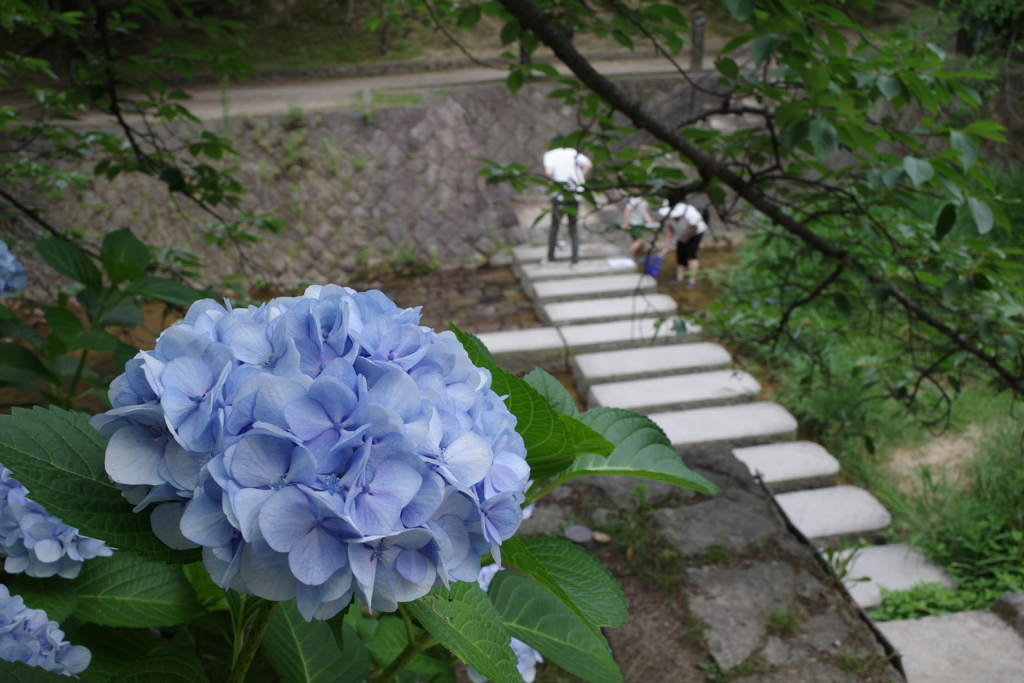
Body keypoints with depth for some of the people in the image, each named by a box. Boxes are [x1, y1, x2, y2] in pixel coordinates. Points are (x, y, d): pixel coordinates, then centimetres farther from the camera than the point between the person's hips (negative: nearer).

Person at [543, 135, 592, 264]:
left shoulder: (549, 154, -1)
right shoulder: (572, 152, 7)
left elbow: (548, 173, -18)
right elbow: (589, 164, -6)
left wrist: (552, 180, 2)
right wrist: (580, 180, 0)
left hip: (558, 195, -2)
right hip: (574, 194, 2)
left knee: (554, 227, 12)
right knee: (573, 227, 12)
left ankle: (551, 255, 18)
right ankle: (575, 256, 6)